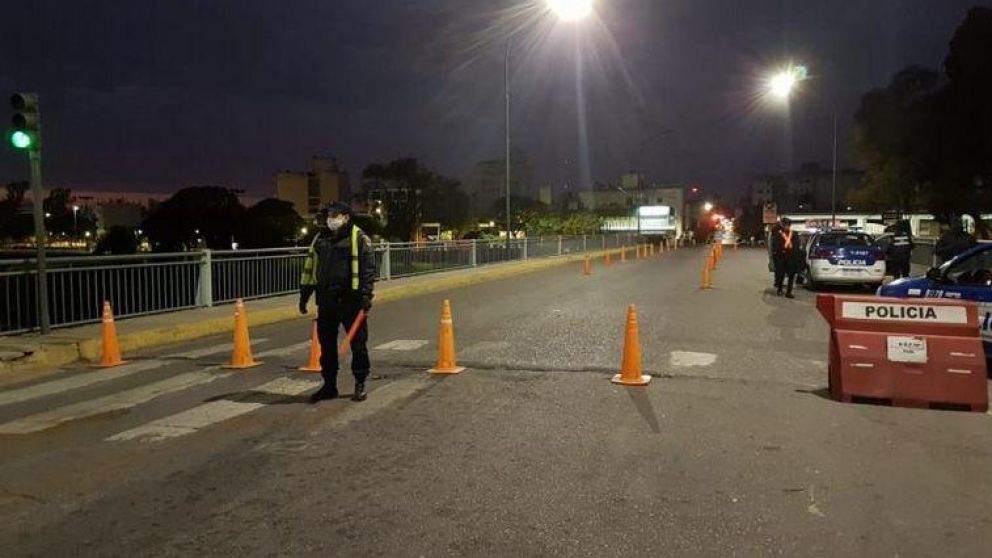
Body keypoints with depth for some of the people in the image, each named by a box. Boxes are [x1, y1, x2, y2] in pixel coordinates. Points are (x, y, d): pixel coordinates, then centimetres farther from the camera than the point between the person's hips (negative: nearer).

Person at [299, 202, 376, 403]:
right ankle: (329, 385, 21)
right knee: (326, 344, 10)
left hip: (350, 299, -5)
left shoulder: (358, 237, -4)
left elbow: (368, 268, -9)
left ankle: (360, 385, 14)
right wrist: (304, 294, 13)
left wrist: (366, 295, -16)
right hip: (326, 300, 5)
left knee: (357, 344, 2)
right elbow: (309, 267, 17)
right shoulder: (320, 238, 13)